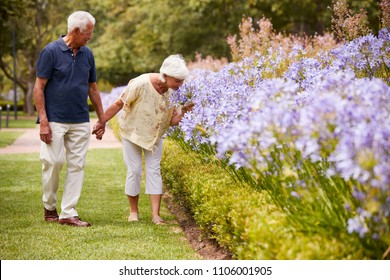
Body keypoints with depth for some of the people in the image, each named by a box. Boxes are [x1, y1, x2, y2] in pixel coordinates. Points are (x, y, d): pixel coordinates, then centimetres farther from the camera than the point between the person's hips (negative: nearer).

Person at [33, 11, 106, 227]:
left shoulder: (87, 54, 8)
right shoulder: (51, 52, -8)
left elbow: (92, 88, 16)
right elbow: (39, 88, -8)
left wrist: (102, 118, 15)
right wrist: (43, 121, -14)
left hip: (80, 122, 5)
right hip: (55, 121, -5)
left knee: (77, 165, 1)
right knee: (53, 162, -4)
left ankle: (68, 213, 5)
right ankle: (49, 207, 18)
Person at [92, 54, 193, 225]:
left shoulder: (173, 92, -16)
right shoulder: (141, 84, -31)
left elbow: (173, 121, -11)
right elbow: (119, 104, -22)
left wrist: (184, 111, -30)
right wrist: (101, 123, -16)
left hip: (155, 135, 4)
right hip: (132, 132, -3)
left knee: (154, 170, -2)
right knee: (134, 170, -1)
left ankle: (156, 215, -2)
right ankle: (133, 211, 17)